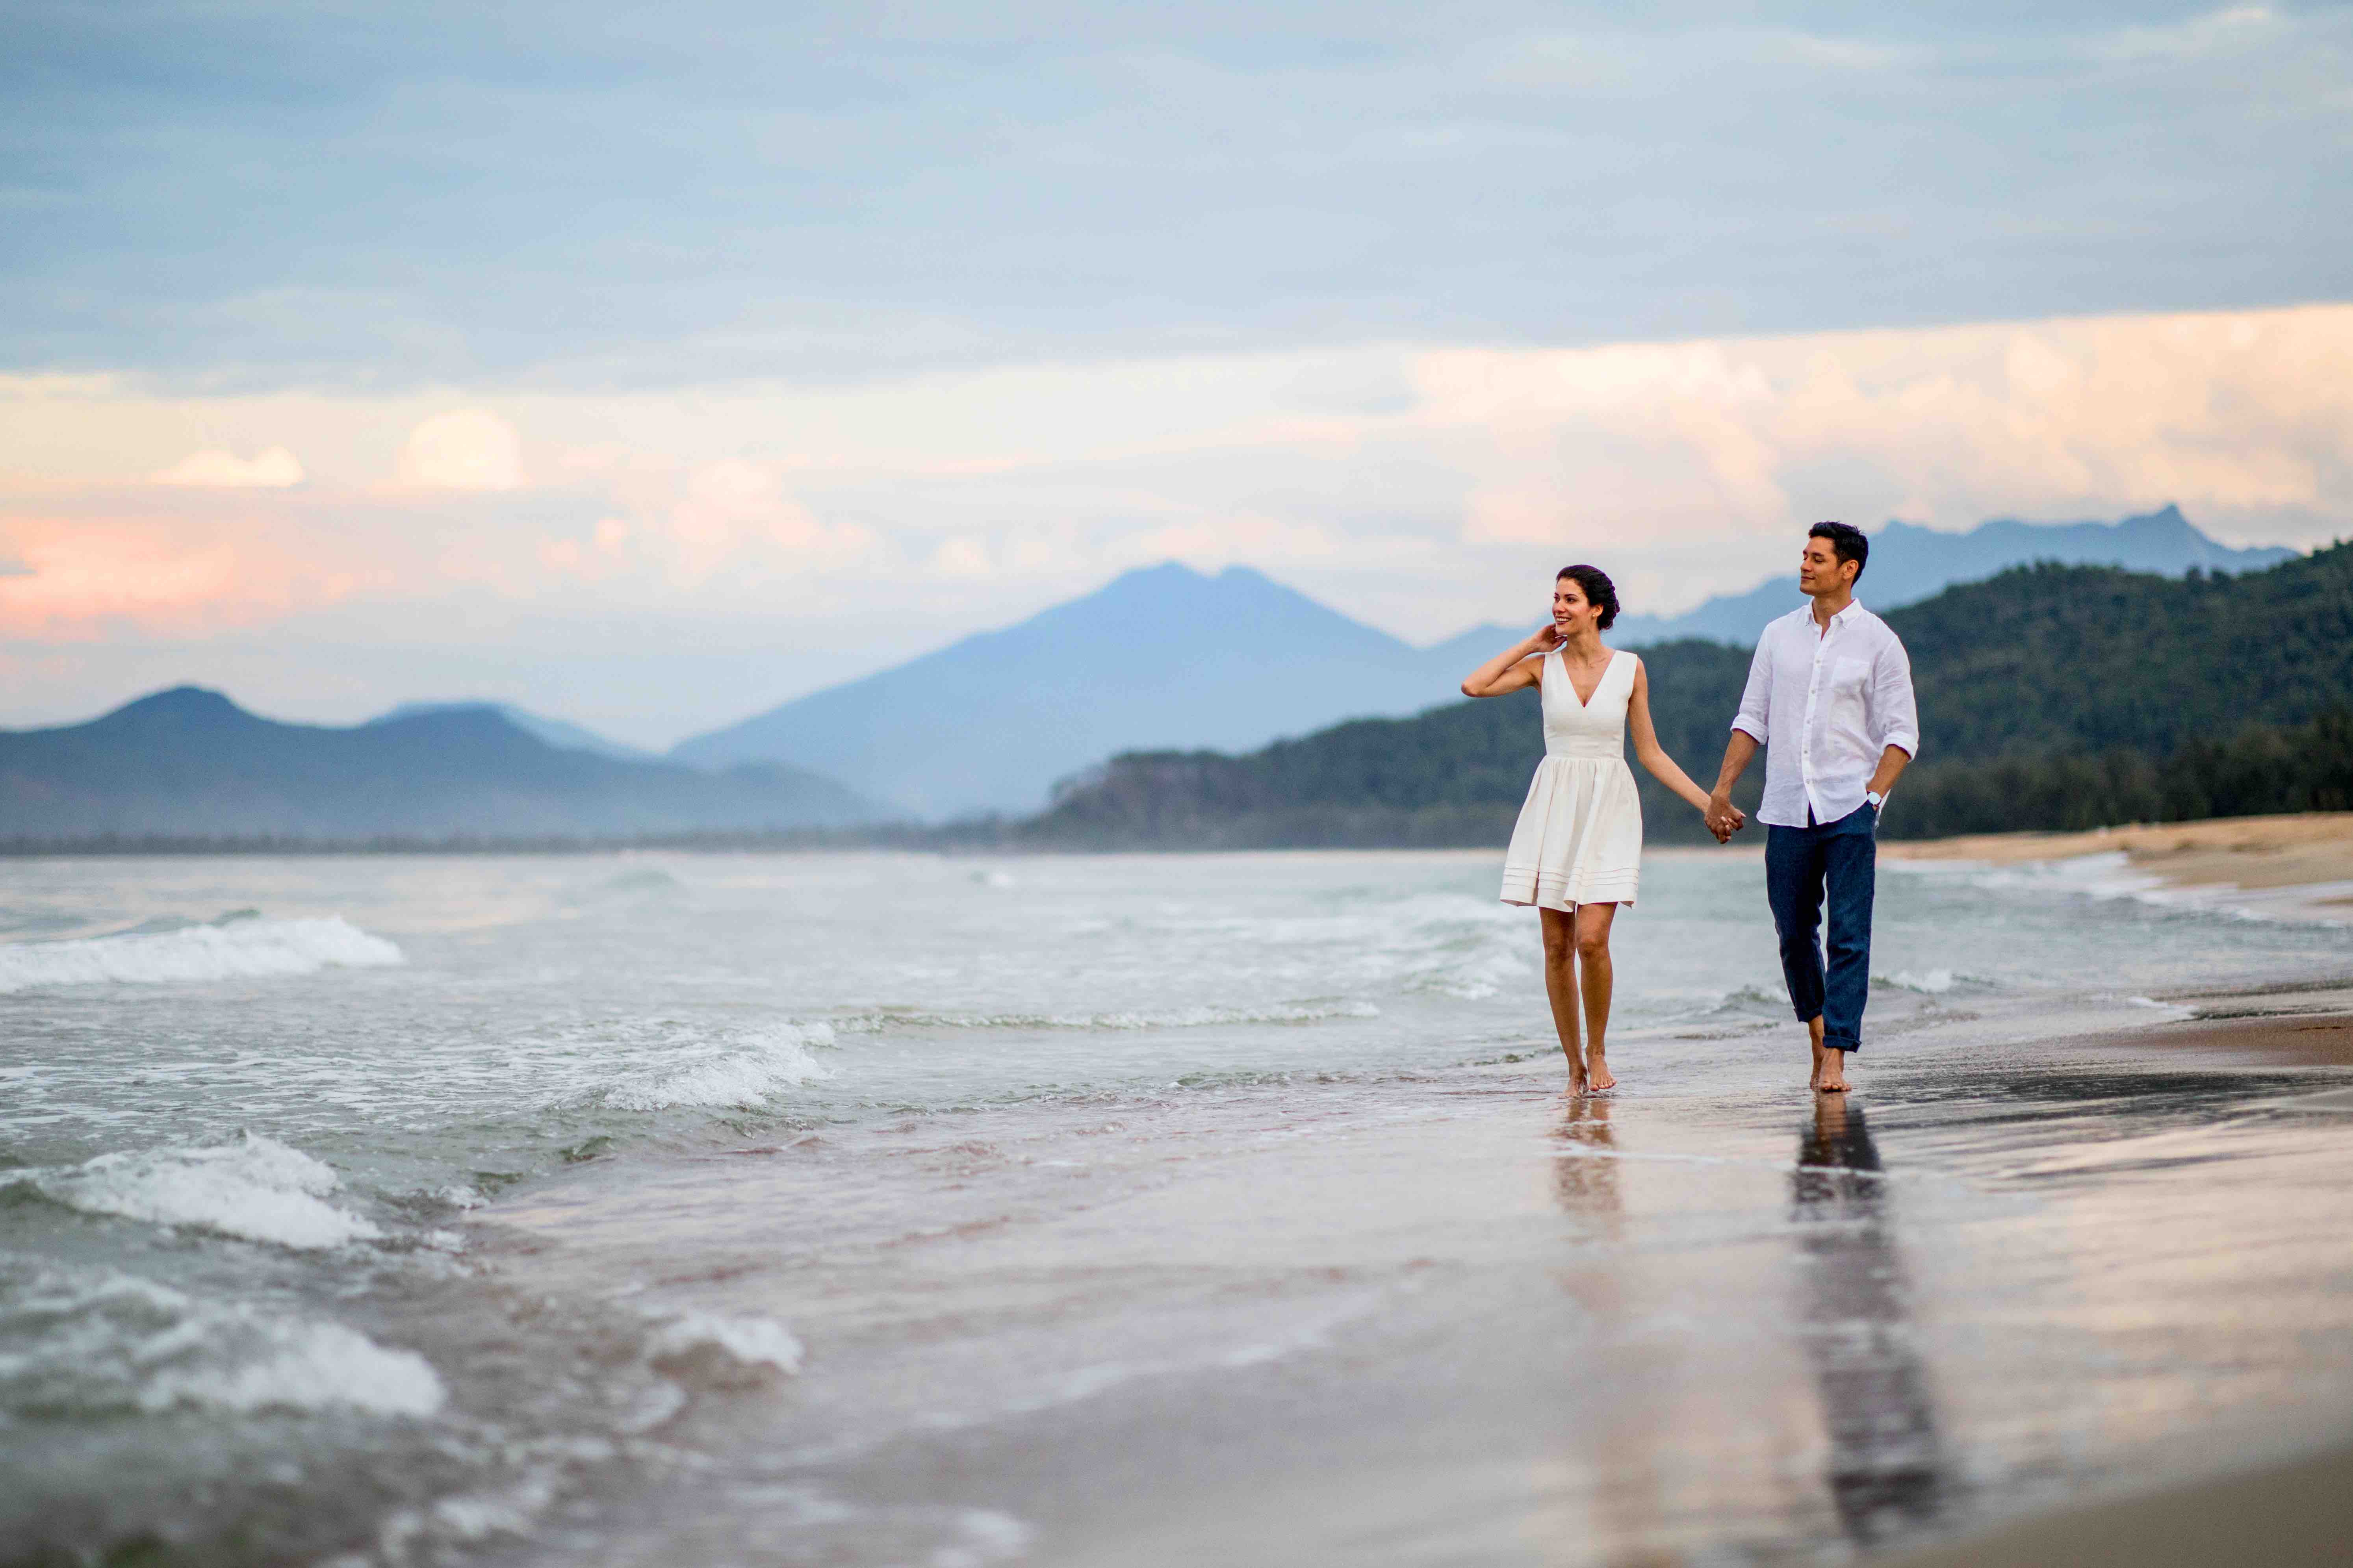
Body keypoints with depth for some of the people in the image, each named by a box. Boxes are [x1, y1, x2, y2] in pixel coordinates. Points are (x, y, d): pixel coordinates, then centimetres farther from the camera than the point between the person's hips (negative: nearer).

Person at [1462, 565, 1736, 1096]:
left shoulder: (1630, 669, 2)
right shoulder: (1543, 666, 3)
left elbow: (1650, 753, 7)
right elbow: (1473, 686, -11)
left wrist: (1706, 803, 3)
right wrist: (1531, 644, -2)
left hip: (1608, 811, -1)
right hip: (1555, 808, 2)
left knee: (1591, 939, -15)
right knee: (1557, 947, 1)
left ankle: (1597, 1051, 5)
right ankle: (1574, 1065, 11)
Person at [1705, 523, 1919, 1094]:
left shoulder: (1878, 641, 1)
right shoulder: (1779, 636, 11)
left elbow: (1901, 733, 1)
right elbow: (1752, 719, 15)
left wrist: (1873, 794, -11)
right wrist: (1722, 790, 8)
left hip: (1849, 810, -3)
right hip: (1787, 810, 3)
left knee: (1850, 936, -9)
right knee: (1794, 933, 6)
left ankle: (1836, 1057, -10)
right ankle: (1819, 1031, 26)